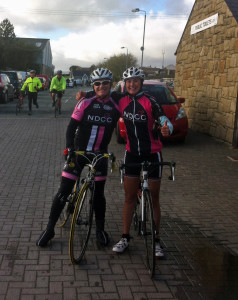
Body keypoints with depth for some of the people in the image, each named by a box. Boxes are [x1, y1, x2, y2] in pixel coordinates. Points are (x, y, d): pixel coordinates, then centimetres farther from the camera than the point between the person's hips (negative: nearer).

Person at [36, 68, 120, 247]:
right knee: (64, 191, 0)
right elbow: (72, 127, -9)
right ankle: (50, 229, 13)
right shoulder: (85, 103, -8)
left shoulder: (116, 107, -2)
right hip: (79, 152, -1)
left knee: (99, 193, 7)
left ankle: (100, 229, 26)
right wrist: (70, 148, -20)